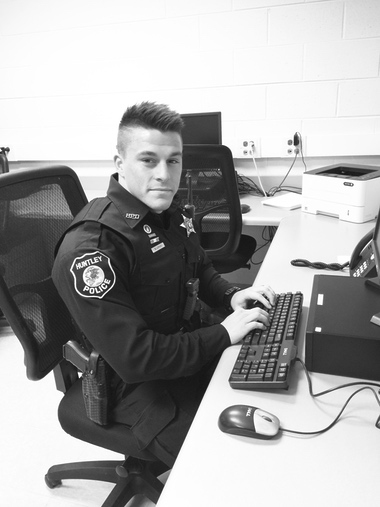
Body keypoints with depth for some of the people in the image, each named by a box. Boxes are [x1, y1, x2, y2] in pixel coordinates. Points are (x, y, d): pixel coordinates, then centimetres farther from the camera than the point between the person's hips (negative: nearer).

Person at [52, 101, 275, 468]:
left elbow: (200, 270, 18)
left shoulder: (172, 217, 0)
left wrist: (231, 296, -2)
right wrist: (223, 334, -22)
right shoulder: (89, 248, -27)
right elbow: (134, 358, -28)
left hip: (187, 346, 8)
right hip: (136, 384, -7)